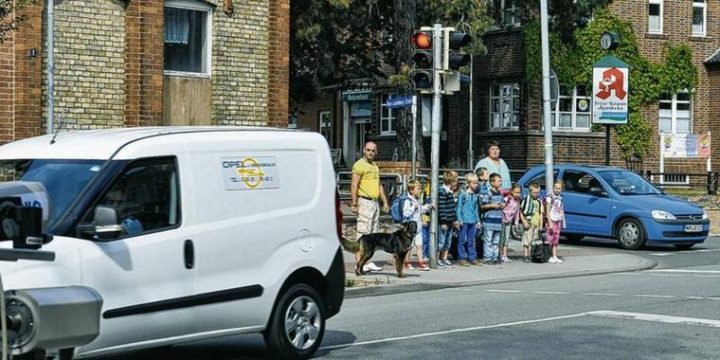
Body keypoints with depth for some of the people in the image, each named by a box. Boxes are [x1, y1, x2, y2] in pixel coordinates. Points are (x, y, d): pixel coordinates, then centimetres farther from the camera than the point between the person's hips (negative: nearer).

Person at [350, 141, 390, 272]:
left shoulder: (375, 166, 19)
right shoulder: (359, 164, -7)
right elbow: (354, 185, -13)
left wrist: (385, 202, 21)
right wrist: (354, 203, -20)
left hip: (375, 202, 9)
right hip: (364, 202, -9)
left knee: (373, 233, 9)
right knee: (362, 233, -11)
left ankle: (368, 262, 14)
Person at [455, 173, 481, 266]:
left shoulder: (476, 196, 12)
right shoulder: (463, 194, -6)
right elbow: (458, 207, -5)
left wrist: (478, 220, 18)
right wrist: (459, 219, -11)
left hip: (473, 221, 5)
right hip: (464, 221, -5)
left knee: (471, 240, 10)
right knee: (462, 240, -2)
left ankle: (472, 257, 15)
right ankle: (462, 258, 3)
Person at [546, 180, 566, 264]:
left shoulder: (560, 198, 11)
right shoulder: (550, 197, -8)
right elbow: (548, 211, -10)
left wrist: (563, 221, 11)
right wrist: (550, 223, -16)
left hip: (558, 221, 6)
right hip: (552, 220, -6)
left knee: (556, 240, 7)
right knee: (550, 239, -6)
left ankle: (555, 256, 9)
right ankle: (550, 257, -3)